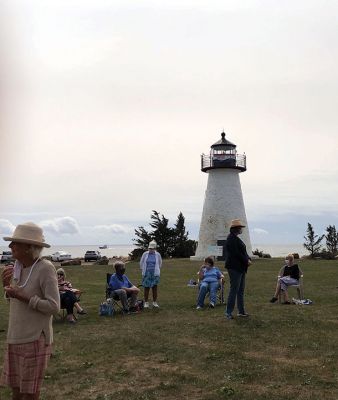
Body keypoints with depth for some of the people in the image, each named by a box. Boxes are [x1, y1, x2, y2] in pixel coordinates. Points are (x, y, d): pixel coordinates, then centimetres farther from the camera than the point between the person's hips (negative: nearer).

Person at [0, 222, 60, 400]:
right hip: (16, 338, 7)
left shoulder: (45, 268, -17)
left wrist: (23, 297, -22)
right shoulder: (18, 267, 4)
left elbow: (54, 306, -19)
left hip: (35, 339, -7)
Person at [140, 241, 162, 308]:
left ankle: (155, 302, 11)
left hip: (155, 274, 0)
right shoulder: (145, 254, -1)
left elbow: (160, 264, 15)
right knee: (146, 288, 1)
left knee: (155, 288, 3)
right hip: (146, 274, 0)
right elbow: (141, 263, 11)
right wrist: (144, 270, 11)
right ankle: (146, 302, 7)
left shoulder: (157, 255, 0)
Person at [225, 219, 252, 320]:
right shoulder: (231, 238, -12)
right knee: (234, 289, -8)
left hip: (241, 268, 10)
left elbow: (243, 251, 19)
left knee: (241, 290, 11)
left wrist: (248, 259, 2)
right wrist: (246, 261, -13)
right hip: (234, 267, -10)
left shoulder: (236, 238, 18)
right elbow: (236, 253, -19)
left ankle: (241, 311, 17)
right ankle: (228, 312, -3)